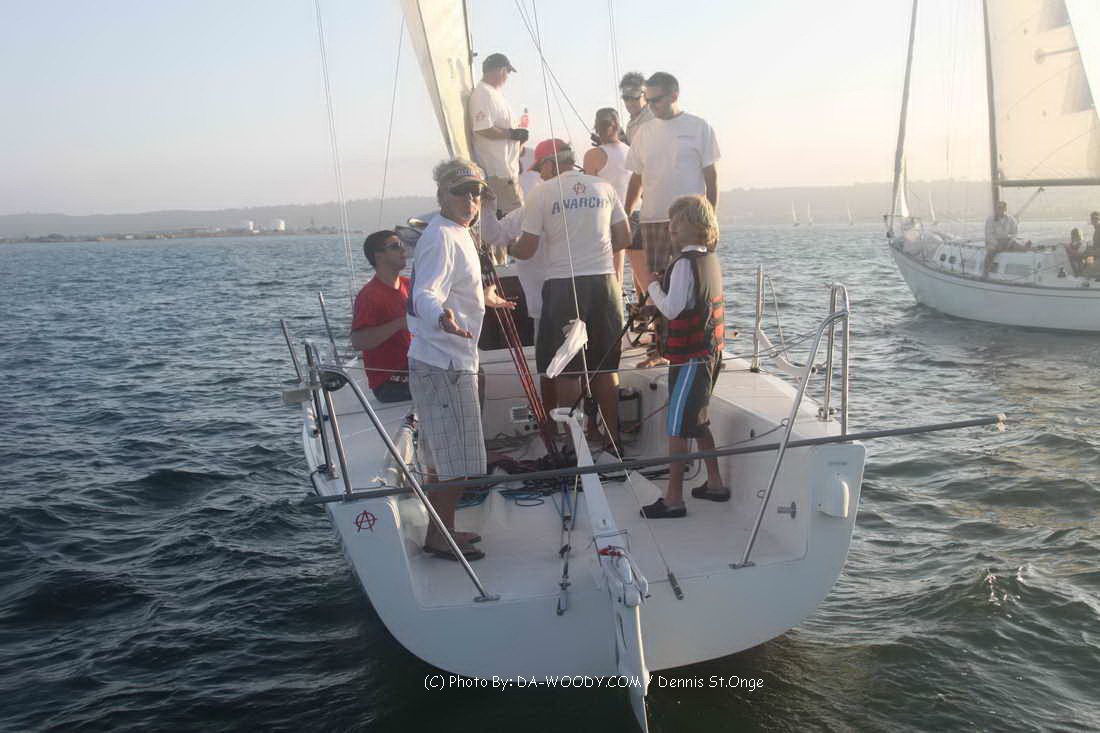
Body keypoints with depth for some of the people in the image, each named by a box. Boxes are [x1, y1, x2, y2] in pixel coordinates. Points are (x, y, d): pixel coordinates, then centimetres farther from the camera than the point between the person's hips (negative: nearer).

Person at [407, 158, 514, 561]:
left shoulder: (457, 234, 15)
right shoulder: (440, 237, -17)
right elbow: (424, 294, -32)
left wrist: (484, 298, 44)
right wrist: (442, 317, -53)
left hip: (452, 360, 10)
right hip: (443, 364, -10)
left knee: (445, 457, 18)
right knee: (454, 460, -4)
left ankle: (443, 530, 30)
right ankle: (438, 536, 8)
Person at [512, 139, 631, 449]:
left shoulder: (542, 192, -3)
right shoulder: (604, 187, 8)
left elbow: (527, 249, -2)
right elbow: (624, 238, 10)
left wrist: (505, 248, 18)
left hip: (563, 286, -4)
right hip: (604, 281, 4)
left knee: (566, 370, 5)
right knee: (606, 367, 11)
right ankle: (612, 439, 17)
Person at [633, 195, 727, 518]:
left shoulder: (686, 263, -17)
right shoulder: (712, 259, 11)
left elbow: (672, 308, -22)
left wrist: (651, 284, -8)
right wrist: (660, 285, 12)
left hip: (689, 356, -9)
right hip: (709, 352, 9)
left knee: (677, 427, -3)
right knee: (697, 421, 20)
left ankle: (674, 498, 2)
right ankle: (715, 484, 28)